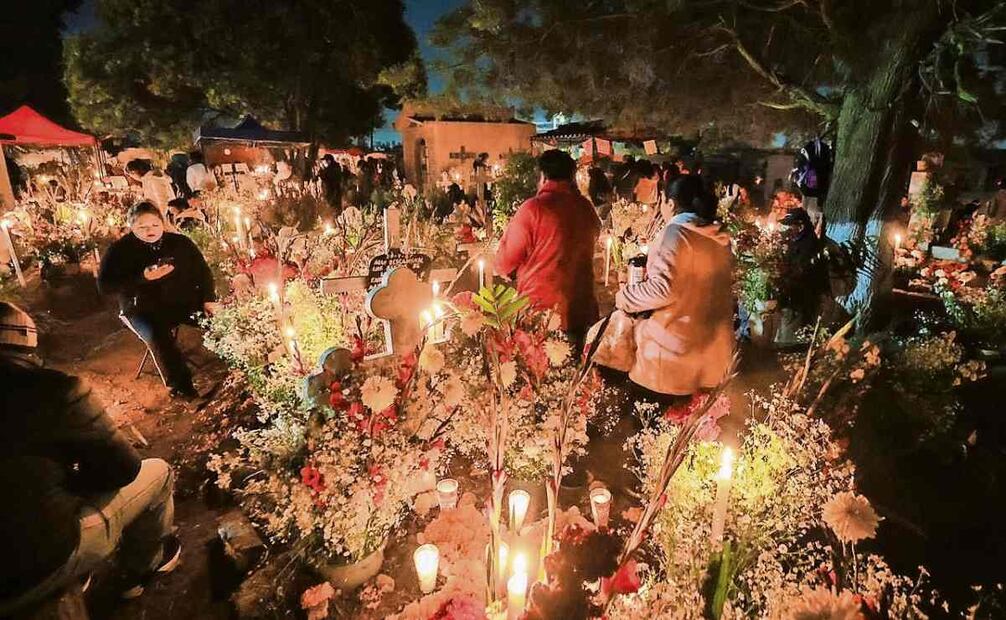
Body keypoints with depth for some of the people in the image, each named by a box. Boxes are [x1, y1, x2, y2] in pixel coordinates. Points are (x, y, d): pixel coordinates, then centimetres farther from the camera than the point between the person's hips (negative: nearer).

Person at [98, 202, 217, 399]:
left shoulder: (180, 242, 6)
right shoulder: (120, 250, -1)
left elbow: (203, 270, 12)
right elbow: (105, 286, -7)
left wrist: (209, 299, -3)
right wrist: (142, 277, -21)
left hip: (186, 302, 3)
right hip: (143, 310, -3)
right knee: (158, 337, -35)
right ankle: (180, 386, -21)